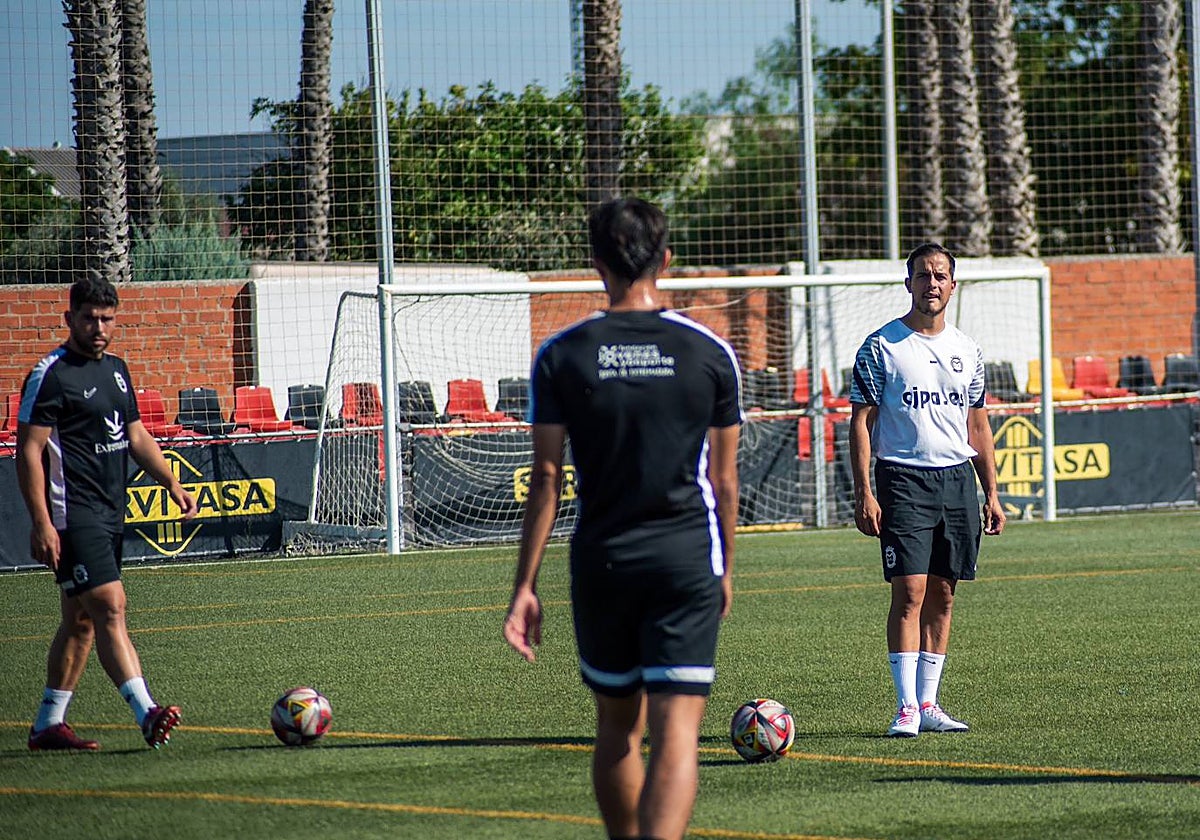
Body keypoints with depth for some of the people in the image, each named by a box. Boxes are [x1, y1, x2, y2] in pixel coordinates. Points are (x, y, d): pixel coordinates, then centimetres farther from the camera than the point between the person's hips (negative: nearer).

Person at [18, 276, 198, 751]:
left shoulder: (115, 370, 15)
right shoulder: (51, 375, -10)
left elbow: (136, 435, 24)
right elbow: (29, 450, -13)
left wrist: (172, 484, 12)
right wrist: (41, 523, -19)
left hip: (110, 512, 9)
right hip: (73, 512, -9)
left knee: (81, 621, 11)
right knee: (110, 606, -17)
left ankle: (48, 724, 18)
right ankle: (146, 714, -25)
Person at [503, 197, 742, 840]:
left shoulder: (560, 356, -2)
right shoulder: (709, 353, 0)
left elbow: (546, 478, -3)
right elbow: (723, 479, 5)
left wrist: (525, 584, 1)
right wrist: (725, 567, 19)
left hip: (601, 561, 1)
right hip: (687, 558, -1)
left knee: (617, 726, 18)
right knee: (676, 730, -7)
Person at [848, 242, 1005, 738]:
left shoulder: (966, 351, 13)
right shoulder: (881, 347, -1)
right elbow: (860, 422, -3)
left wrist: (991, 494, 12)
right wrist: (863, 493, -11)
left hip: (958, 479, 5)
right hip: (903, 479, -5)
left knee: (942, 594, 6)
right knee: (910, 590, -12)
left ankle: (928, 703, 12)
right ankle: (906, 708, -11)